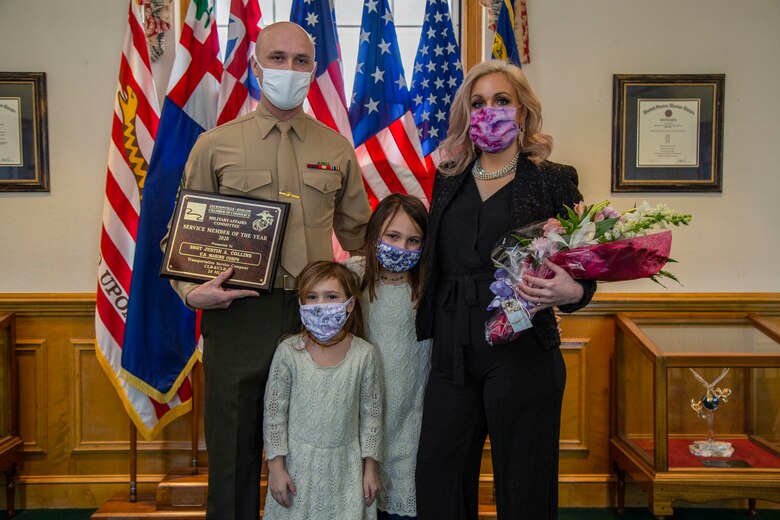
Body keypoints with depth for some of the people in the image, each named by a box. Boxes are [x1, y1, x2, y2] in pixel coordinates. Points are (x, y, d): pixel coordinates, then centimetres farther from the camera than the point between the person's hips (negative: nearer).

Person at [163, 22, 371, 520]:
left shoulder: (338, 149, 10)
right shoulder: (215, 145, 4)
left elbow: (357, 235, 17)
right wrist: (192, 290, -12)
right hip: (238, 314, -1)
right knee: (235, 451, 9)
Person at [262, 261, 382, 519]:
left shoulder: (364, 354, -8)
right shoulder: (288, 352, -10)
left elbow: (371, 413, 0)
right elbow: (274, 412, -4)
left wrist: (371, 468, 3)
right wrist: (276, 467, -4)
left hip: (346, 464, 1)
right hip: (298, 462, 0)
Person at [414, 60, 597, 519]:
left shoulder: (554, 181, 0)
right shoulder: (449, 182, 12)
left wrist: (571, 292, -20)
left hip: (521, 355, -4)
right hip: (454, 355, 4)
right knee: (437, 482, 9)